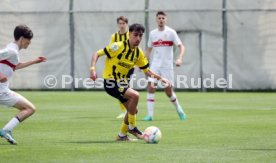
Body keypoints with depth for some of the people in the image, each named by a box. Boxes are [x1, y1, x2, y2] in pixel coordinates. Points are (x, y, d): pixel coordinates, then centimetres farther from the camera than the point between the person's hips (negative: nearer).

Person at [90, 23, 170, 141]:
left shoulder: (139, 53, 3)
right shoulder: (119, 46, -18)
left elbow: (146, 70, 12)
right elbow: (97, 54, -16)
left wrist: (160, 78, 0)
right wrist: (92, 69, -31)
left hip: (122, 82, 8)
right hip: (110, 81, -8)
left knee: (133, 110, 10)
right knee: (135, 95, -27)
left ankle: (122, 135, 28)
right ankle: (132, 127, -12)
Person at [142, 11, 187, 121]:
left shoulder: (171, 32, -3)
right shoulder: (152, 33, 9)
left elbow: (181, 46, -7)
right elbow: (149, 49, 20)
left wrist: (179, 58, -24)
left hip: (167, 65, -3)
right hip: (155, 65, 3)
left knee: (168, 91, 0)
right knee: (150, 87, -12)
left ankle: (179, 110, 26)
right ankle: (150, 115, -12)